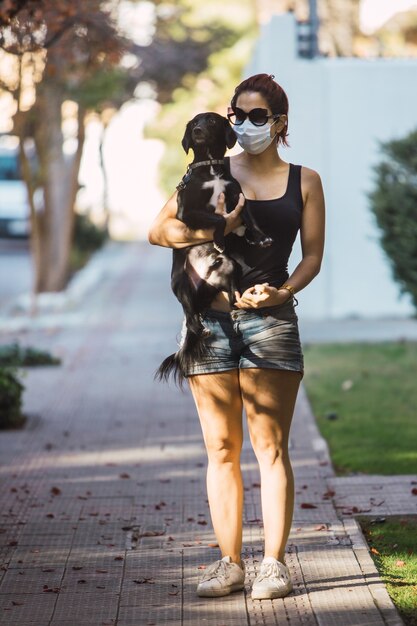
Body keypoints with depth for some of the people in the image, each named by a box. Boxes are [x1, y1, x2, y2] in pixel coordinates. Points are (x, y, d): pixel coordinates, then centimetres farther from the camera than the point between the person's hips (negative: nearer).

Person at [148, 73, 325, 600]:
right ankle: (229, 563, 10)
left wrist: (282, 291, -13)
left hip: (272, 319, -1)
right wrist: (213, 231, -14)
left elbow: (312, 256, 6)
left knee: (270, 446, -4)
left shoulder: (304, 181, 9)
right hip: (210, 319, 1)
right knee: (220, 449, 4)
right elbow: (158, 231, 4)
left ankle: (274, 563, 2)